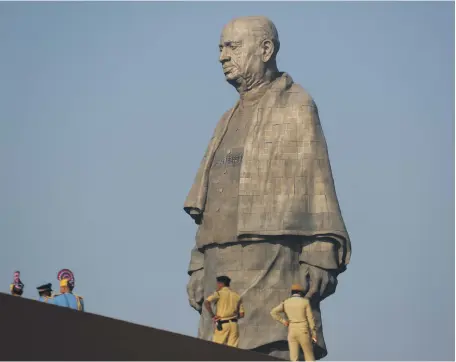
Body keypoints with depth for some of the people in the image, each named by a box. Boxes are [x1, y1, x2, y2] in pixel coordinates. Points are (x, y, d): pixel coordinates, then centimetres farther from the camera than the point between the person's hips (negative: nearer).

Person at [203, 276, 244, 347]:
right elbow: (241, 314, 10)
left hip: (222, 324, -4)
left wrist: (212, 315, -6)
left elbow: (206, 302, -15)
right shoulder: (237, 296, 13)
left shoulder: (219, 293, 0)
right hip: (234, 324, 4)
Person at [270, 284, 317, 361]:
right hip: (303, 332, -2)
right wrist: (314, 334, -2)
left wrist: (283, 322, -3)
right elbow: (310, 318, -5)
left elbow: (273, 312, -10)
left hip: (292, 332, 2)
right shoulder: (305, 302, -3)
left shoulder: (285, 303, 4)